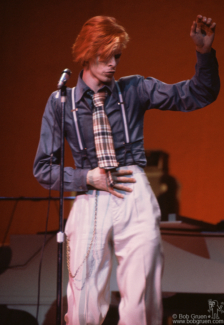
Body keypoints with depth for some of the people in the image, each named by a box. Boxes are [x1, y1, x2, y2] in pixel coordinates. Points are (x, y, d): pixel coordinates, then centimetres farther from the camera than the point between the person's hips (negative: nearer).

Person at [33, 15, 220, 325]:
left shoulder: (135, 90, 8)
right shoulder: (61, 102, 6)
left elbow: (199, 95, 6)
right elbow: (43, 168, 9)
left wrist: (205, 53, -10)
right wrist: (87, 178, -5)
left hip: (135, 198, 0)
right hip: (90, 203, 0)